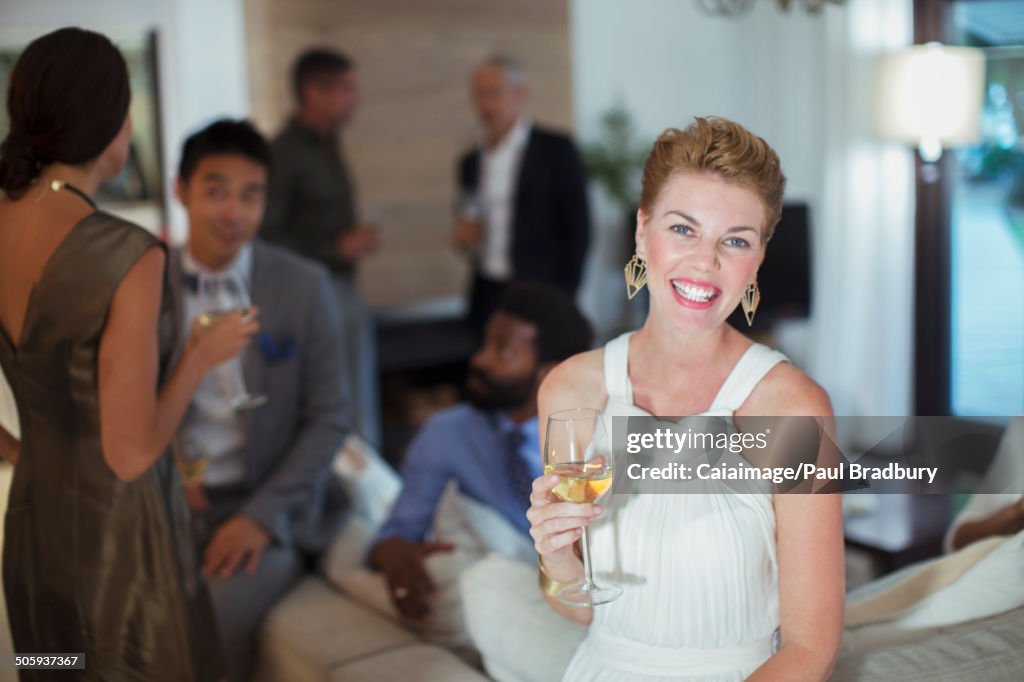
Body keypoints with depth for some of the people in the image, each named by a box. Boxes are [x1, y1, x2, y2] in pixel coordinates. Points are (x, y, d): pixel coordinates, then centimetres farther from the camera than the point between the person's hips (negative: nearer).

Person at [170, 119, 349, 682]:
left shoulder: (304, 286, -5)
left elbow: (328, 419, -4)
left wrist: (263, 514, -15)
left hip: (270, 506, -2)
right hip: (172, 502, 2)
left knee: (213, 623, -27)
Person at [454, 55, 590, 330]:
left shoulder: (556, 150, -2)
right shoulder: (470, 163, 13)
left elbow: (577, 227, -3)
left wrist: (564, 296, -8)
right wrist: (464, 236, -1)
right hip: (486, 299, 5)